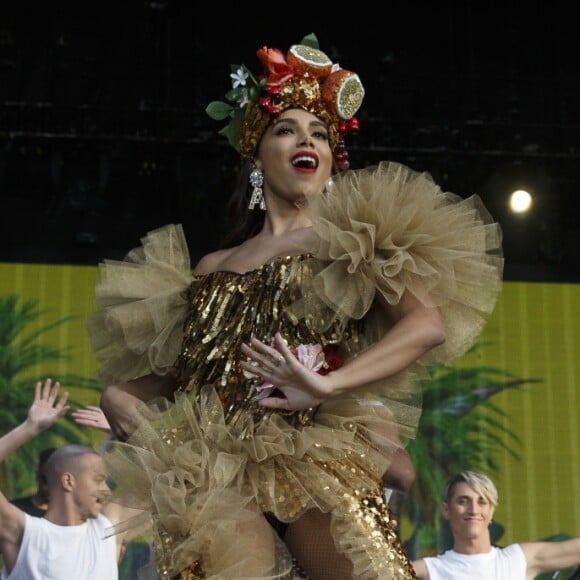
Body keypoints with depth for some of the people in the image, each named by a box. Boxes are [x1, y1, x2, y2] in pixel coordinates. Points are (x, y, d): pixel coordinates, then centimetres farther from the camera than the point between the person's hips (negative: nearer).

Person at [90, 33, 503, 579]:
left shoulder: (352, 241, 13)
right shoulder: (214, 268, 20)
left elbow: (429, 324, -5)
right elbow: (122, 389, 25)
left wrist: (327, 385, -14)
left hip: (316, 467, -2)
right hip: (219, 480, 2)